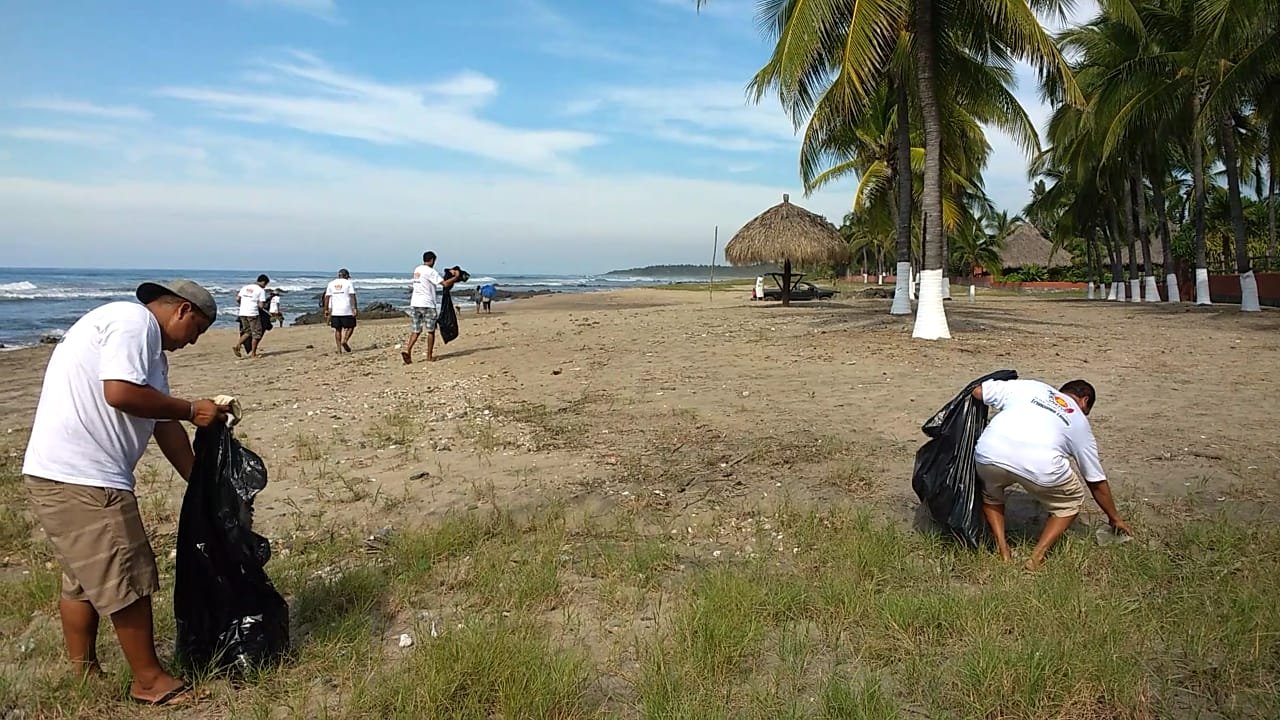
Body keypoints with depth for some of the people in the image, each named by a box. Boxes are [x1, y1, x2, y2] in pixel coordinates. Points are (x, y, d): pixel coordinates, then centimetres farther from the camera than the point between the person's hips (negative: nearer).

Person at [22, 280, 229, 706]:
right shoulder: (134, 320, -11)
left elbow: (163, 426, 19)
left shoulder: (151, 349, 20)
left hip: (64, 475, 11)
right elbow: (120, 393, -24)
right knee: (128, 579, -3)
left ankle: (83, 676, 32)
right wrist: (191, 410, -12)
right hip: (80, 477, -11)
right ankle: (148, 679, 9)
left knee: (84, 578, 20)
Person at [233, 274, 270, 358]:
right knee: (256, 333, 6)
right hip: (252, 313, -6)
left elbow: (237, 299, 9)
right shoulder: (261, 290, -3)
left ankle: (236, 345, 2)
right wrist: (264, 307, 12)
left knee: (247, 332, 20)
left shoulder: (245, 287, 14)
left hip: (242, 313, 6)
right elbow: (261, 306, -9)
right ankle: (253, 353, 8)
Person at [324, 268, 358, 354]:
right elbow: (352, 296, -10)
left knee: (338, 329, 8)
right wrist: (355, 308, -11)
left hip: (335, 311, 4)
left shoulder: (331, 283, 11)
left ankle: (339, 350, 6)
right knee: (350, 326, 9)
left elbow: (327, 297, 7)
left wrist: (326, 310, 9)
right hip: (347, 311, -4)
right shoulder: (348, 283, 0)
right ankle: (344, 341, -15)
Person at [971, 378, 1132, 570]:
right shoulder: (1080, 422, 28)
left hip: (989, 453, 1)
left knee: (989, 492, 35)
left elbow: (977, 391, 22)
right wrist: (1115, 518, 47)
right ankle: (1037, 557, 17)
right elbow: (1097, 482, 34)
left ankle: (1002, 550, 22)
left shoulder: (1028, 386, 29)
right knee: (1071, 501, 29)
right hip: (1040, 468, -1)